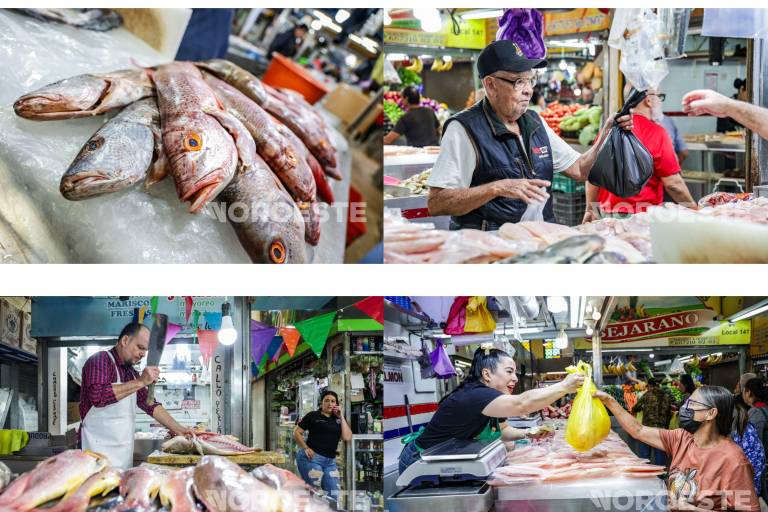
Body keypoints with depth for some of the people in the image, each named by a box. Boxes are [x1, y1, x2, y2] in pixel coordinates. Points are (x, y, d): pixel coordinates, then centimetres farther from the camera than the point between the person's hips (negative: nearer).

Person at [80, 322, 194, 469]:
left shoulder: (131, 373, 20)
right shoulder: (100, 360, -8)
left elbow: (149, 404, 21)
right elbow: (98, 395, -26)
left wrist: (177, 428, 11)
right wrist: (140, 382, -24)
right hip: (100, 450, -8)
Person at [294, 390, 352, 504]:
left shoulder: (338, 420, 14)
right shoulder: (313, 416, 2)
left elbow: (347, 437, 1)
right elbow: (297, 432, 1)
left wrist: (341, 417, 1)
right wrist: (306, 448, -11)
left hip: (330, 461, 5)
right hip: (312, 457, -5)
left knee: (333, 496, 4)